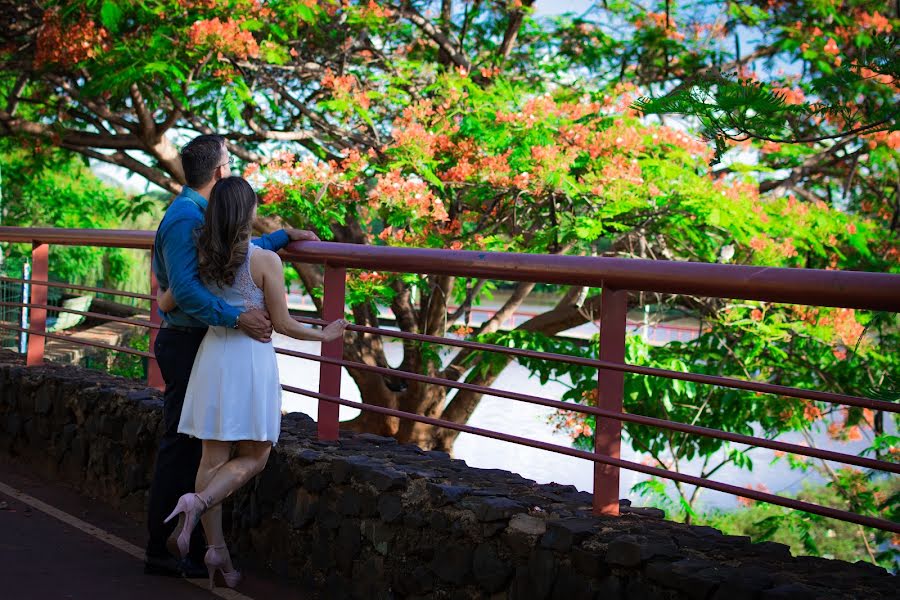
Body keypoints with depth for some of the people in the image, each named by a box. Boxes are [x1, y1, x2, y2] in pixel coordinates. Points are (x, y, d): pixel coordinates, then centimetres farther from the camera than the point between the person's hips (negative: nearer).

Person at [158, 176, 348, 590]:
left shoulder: (200, 258, 2)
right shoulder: (265, 261, -12)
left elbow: (165, 304, 10)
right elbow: (282, 323, -8)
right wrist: (322, 335, 10)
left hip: (212, 355, 5)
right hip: (252, 359, -5)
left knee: (214, 456, 9)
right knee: (252, 457, 7)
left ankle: (215, 549, 9)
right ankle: (199, 501, -18)